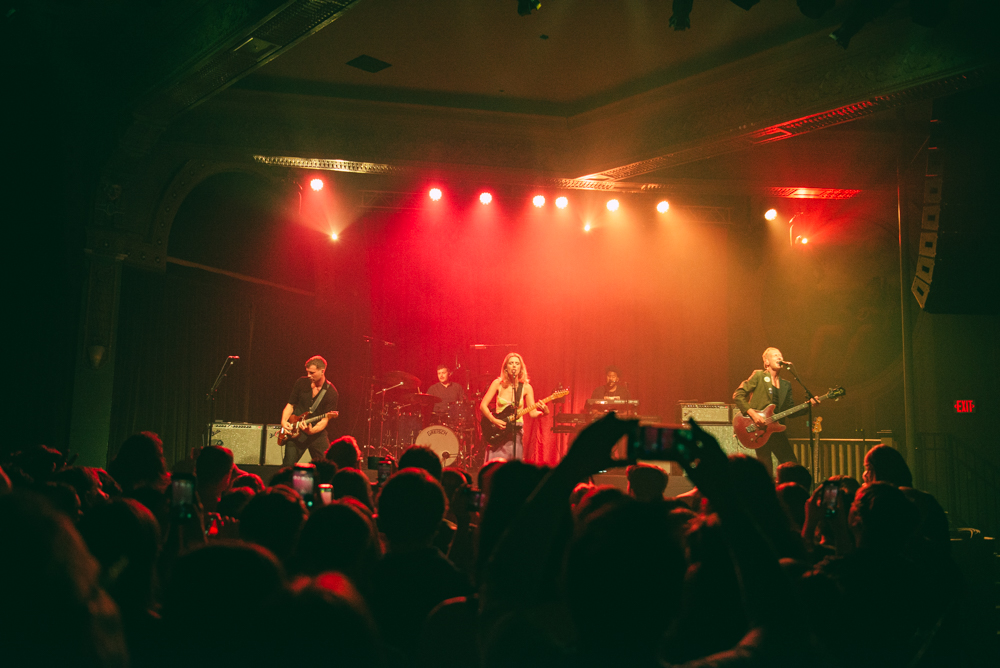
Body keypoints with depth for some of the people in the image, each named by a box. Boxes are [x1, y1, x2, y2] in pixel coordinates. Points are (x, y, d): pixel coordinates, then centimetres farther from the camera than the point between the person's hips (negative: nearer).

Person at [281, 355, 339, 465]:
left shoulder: (331, 393, -7)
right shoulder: (301, 383, 2)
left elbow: (325, 419, -10)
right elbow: (290, 405, 10)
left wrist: (312, 430, -27)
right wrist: (284, 421, -7)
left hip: (317, 433, -1)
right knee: (288, 466, -9)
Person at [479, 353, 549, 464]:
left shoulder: (526, 387, -1)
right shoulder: (498, 383, -3)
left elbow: (532, 412, -2)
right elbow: (483, 405, -3)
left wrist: (543, 412, -22)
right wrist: (494, 420, -16)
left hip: (516, 432, 1)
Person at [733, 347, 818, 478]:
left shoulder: (786, 385, 18)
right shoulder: (759, 376, 1)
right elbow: (738, 395, -6)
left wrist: (808, 404, 1)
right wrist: (752, 414, -16)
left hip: (776, 428, 6)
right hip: (759, 428, -6)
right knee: (766, 470, -8)